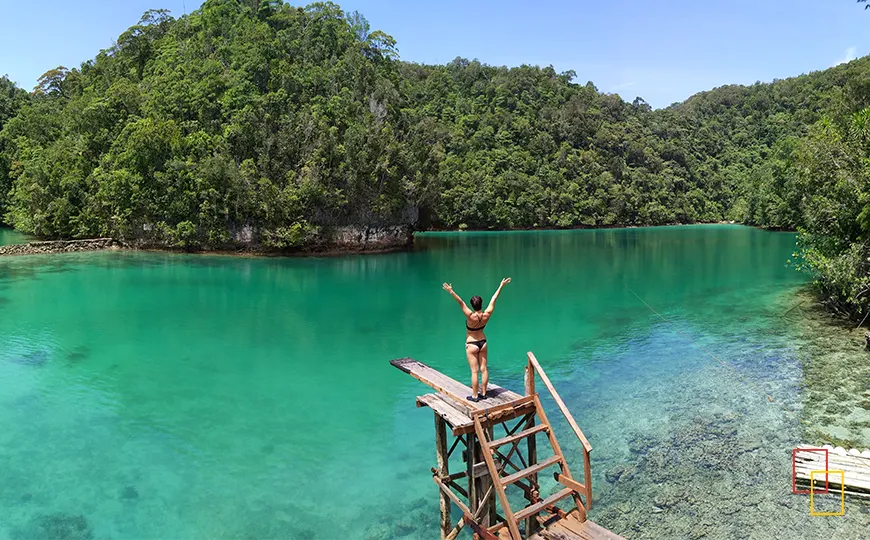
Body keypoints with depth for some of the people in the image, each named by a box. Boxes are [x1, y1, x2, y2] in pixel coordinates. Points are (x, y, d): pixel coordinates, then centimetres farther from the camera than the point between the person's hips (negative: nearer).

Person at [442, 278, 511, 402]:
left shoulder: (471, 316, -26)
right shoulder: (487, 315, -13)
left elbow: (461, 302, -32)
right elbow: (493, 299, -6)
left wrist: (451, 291, -35)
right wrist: (501, 285, 2)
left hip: (471, 345, -5)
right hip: (483, 343, 5)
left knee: (474, 371, 1)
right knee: (483, 369, 11)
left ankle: (474, 396, 9)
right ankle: (483, 393, 21)